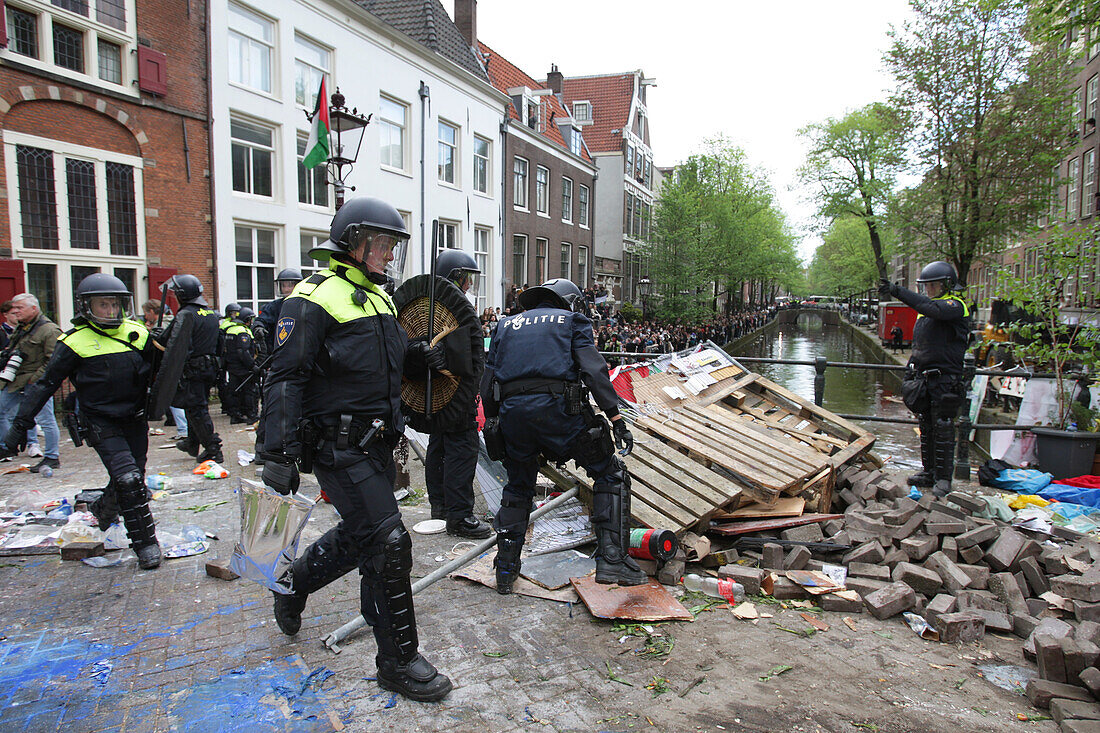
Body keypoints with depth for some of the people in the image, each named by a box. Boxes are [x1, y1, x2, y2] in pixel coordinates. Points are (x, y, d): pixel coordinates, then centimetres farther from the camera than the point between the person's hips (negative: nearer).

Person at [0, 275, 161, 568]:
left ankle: (104, 507, 47)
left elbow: (154, 373, 17)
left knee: (132, 479, 14)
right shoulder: (76, 342, -9)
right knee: (127, 480, -15)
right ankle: (145, 543, -2)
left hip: (134, 419, 5)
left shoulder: (137, 334, 2)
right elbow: (46, 383, -5)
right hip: (100, 421, -4)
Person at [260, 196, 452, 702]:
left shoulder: (379, 298, 15)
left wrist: (422, 357, 4)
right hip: (340, 449, -9)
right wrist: (278, 453, -22)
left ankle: (292, 587, 48)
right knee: (387, 545, -9)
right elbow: (285, 379, -17)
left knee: (357, 535, 22)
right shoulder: (314, 299, -12)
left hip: (377, 446, 9)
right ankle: (398, 661, 7)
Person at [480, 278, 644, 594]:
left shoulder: (507, 325, 28)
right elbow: (593, 369, 0)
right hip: (556, 406, -4)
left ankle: (505, 569, 25)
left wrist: (493, 422, 28)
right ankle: (611, 559, 2)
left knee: (517, 488, 26)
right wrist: (616, 418, -4)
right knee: (611, 475, 11)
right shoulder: (572, 321, 17)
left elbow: (487, 384, 20)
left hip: (512, 410, 4)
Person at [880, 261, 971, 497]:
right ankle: (928, 472, 21)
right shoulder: (925, 309, 17)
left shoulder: (956, 306, -9)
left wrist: (898, 291, -32)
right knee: (926, 428, 12)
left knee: (943, 430, -3)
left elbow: (933, 309, -32)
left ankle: (944, 478, 5)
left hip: (945, 381, -8)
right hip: (924, 378, 8)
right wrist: (910, 369, 21)